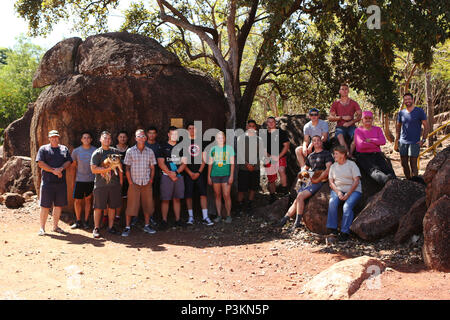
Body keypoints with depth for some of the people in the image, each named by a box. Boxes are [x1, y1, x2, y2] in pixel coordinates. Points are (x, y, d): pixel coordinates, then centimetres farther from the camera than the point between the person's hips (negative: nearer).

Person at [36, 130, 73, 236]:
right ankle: (42, 228, 5)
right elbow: (40, 163, -6)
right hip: (48, 182, -3)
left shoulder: (64, 149, 15)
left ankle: (55, 226, 18)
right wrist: (53, 170, -14)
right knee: (45, 206, -3)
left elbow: (68, 162, 6)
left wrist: (61, 168, -13)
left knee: (59, 205, 7)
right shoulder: (43, 149, 4)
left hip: (61, 182, 4)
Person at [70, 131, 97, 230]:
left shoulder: (95, 151, 0)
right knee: (77, 200, 3)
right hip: (79, 180, 1)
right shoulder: (76, 151, 4)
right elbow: (73, 165, 12)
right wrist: (73, 178, 9)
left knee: (88, 200, 6)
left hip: (91, 180, -1)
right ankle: (78, 221, 18)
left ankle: (86, 221, 16)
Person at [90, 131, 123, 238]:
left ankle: (111, 227, 18)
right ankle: (96, 228, 10)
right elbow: (93, 169, -10)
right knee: (98, 207, 1)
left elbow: (120, 166, 16)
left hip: (114, 184, 3)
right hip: (100, 184, -3)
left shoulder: (115, 151, 11)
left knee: (112, 206, 8)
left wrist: (121, 180, 10)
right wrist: (108, 168, -16)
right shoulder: (96, 153, -1)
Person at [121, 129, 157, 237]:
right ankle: (127, 227, 6)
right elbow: (127, 168, 0)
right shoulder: (130, 151, -1)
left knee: (148, 205, 7)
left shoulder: (150, 151, 6)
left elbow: (152, 167, 10)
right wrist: (130, 181, -6)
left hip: (147, 183, 3)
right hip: (134, 183, -2)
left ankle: (147, 226, 20)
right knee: (131, 205, -2)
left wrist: (151, 179, 1)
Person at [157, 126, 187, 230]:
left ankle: (177, 219, 13)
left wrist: (176, 172, -8)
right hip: (166, 176, -3)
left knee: (177, 199, 7)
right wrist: (170, 174, -12)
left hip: (179, 176, 3)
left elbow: (184, 163, 7)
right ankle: (164, 220, 1)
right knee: (165, 199, -4)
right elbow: (160, 163, -3)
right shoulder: (163, 147, 3)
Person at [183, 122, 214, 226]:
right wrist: (190, 173, -8)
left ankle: (205, 218, -3)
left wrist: (199, 172, -5)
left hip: (200, 172, 1)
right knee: (188, 195, 1)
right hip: (188, 173, -1)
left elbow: (203, 159, 6)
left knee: (203, 194, -4)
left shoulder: (201, 142, 9)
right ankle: (190, 216, 13)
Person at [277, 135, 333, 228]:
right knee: (297, 200, -9)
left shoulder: (326, 154, 4)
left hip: (318, 182, -6)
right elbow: (305, 168, 34)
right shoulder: (311, 156, 23)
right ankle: (284, 219, -12)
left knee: (300, 196, -24)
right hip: (308, 181, 6)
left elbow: (328, 169, -8)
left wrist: (317, 179, -14)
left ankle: (298, 222, -21)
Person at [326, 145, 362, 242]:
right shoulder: (333, 166, 17)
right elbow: (331, 181, 9)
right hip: (337, 189, 4)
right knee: (332, 203, -27)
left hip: (353, 190, -3)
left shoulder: (352, 164, 2)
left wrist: (347, 194, -15)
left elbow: (356, 181, -6)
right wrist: (338, 192, -9)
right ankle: (332, 229, -24)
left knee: (347, 206, -30)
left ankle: (345, 232, -26)